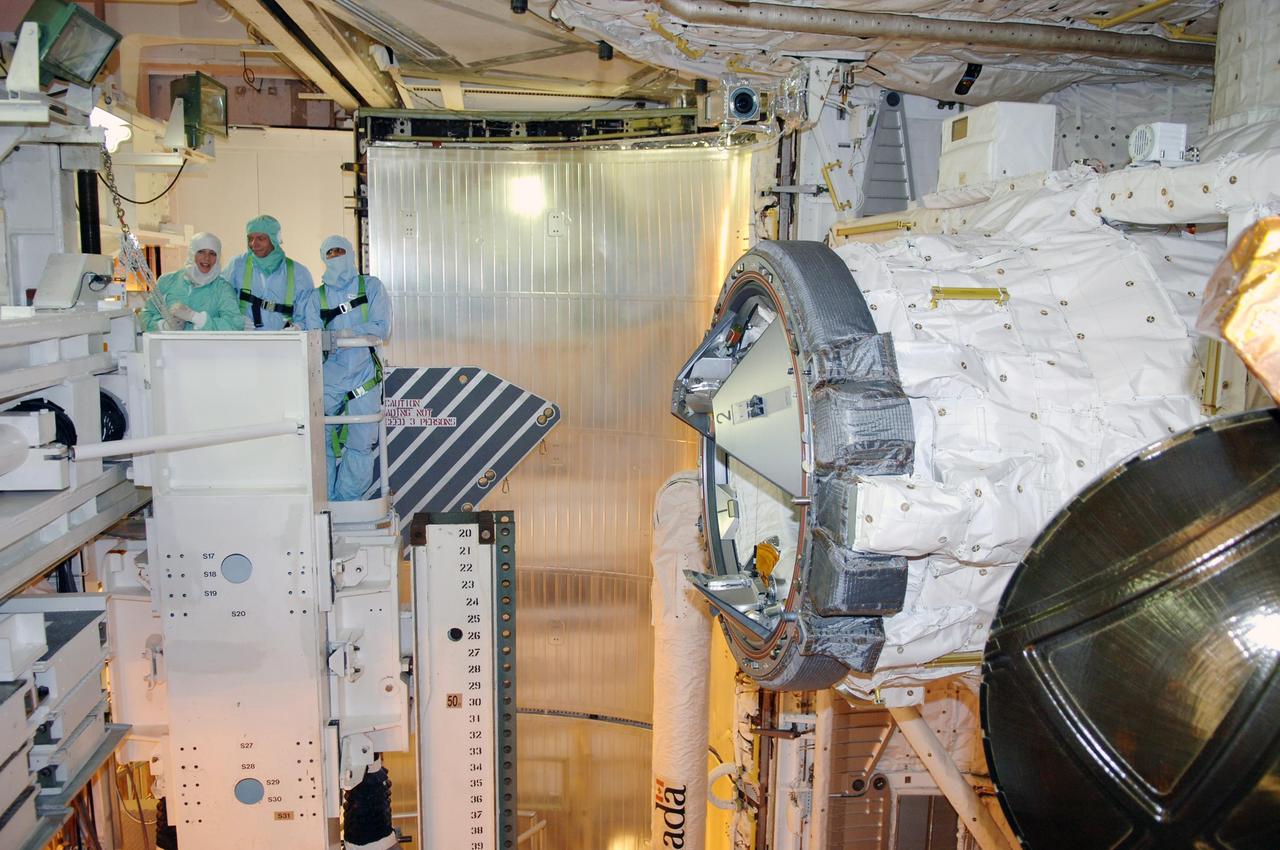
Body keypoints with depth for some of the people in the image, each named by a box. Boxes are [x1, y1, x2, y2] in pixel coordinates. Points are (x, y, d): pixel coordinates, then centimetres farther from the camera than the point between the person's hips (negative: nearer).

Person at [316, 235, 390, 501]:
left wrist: (342, 333, -17)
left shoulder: (371, 286, 6)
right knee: (322, 440, 0)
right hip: (329, 377, 2)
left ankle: (346, 500, 9)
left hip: (364, 374, -2)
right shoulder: (318, 296, 12)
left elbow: (382, 328, -6)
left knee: (361, 443, -2)